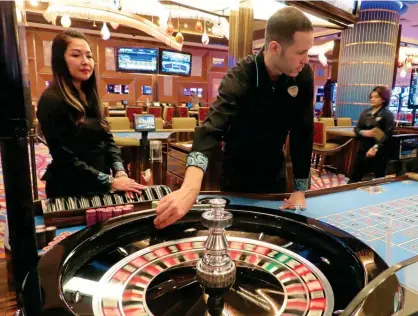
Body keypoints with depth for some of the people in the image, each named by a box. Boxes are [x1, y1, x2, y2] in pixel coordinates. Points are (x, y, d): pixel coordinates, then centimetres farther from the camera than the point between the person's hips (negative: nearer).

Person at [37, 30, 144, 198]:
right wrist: (110, 181, -22)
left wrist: (120, 172, -12)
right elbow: (65, 158, -20)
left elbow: (107, 138, 3)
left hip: (97, 186, 7)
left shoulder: (89, 96, 7)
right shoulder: (51, 101, -16)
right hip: (70, 191, -7)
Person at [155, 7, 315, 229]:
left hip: (274, 173, 4)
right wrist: (191, 187, -55)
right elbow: (212, 128, -39)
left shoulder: (303, 76, -13)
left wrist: (300, 189, -11)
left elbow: (303, 131, -9)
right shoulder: (240, 77, -25)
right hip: (237, 175, -3)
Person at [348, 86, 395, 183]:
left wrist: (375, 148, -23)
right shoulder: (365, 112, 11)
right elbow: (356, 129, 11)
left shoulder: (388, 114, -5)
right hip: (363, 148, 5)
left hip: (379, 151, -5)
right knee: (355, 176, 10)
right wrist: (363, 132, -12)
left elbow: (388, 135, -13)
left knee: (379, 178, 5)